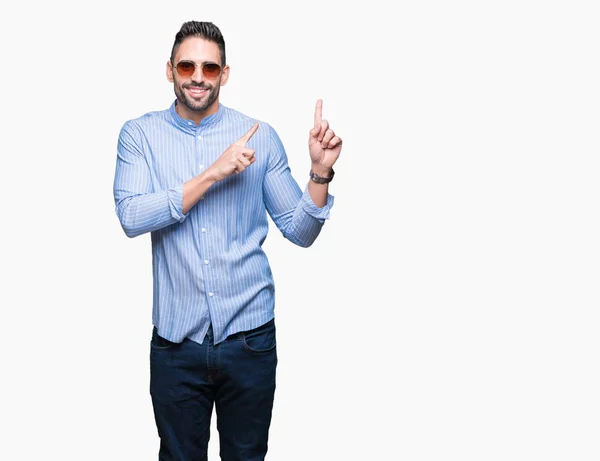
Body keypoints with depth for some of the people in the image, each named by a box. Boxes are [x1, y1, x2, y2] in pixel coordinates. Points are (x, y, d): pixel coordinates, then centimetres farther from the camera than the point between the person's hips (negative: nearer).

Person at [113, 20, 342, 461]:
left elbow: (300, 232, 1)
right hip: (176, 339, 0)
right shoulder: (140, 134, 0)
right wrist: (213, 174, -21)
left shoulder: (261, 137, 0)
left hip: (250, 335, 1)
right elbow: (131, 217, -16)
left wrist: (320, 171, -16)